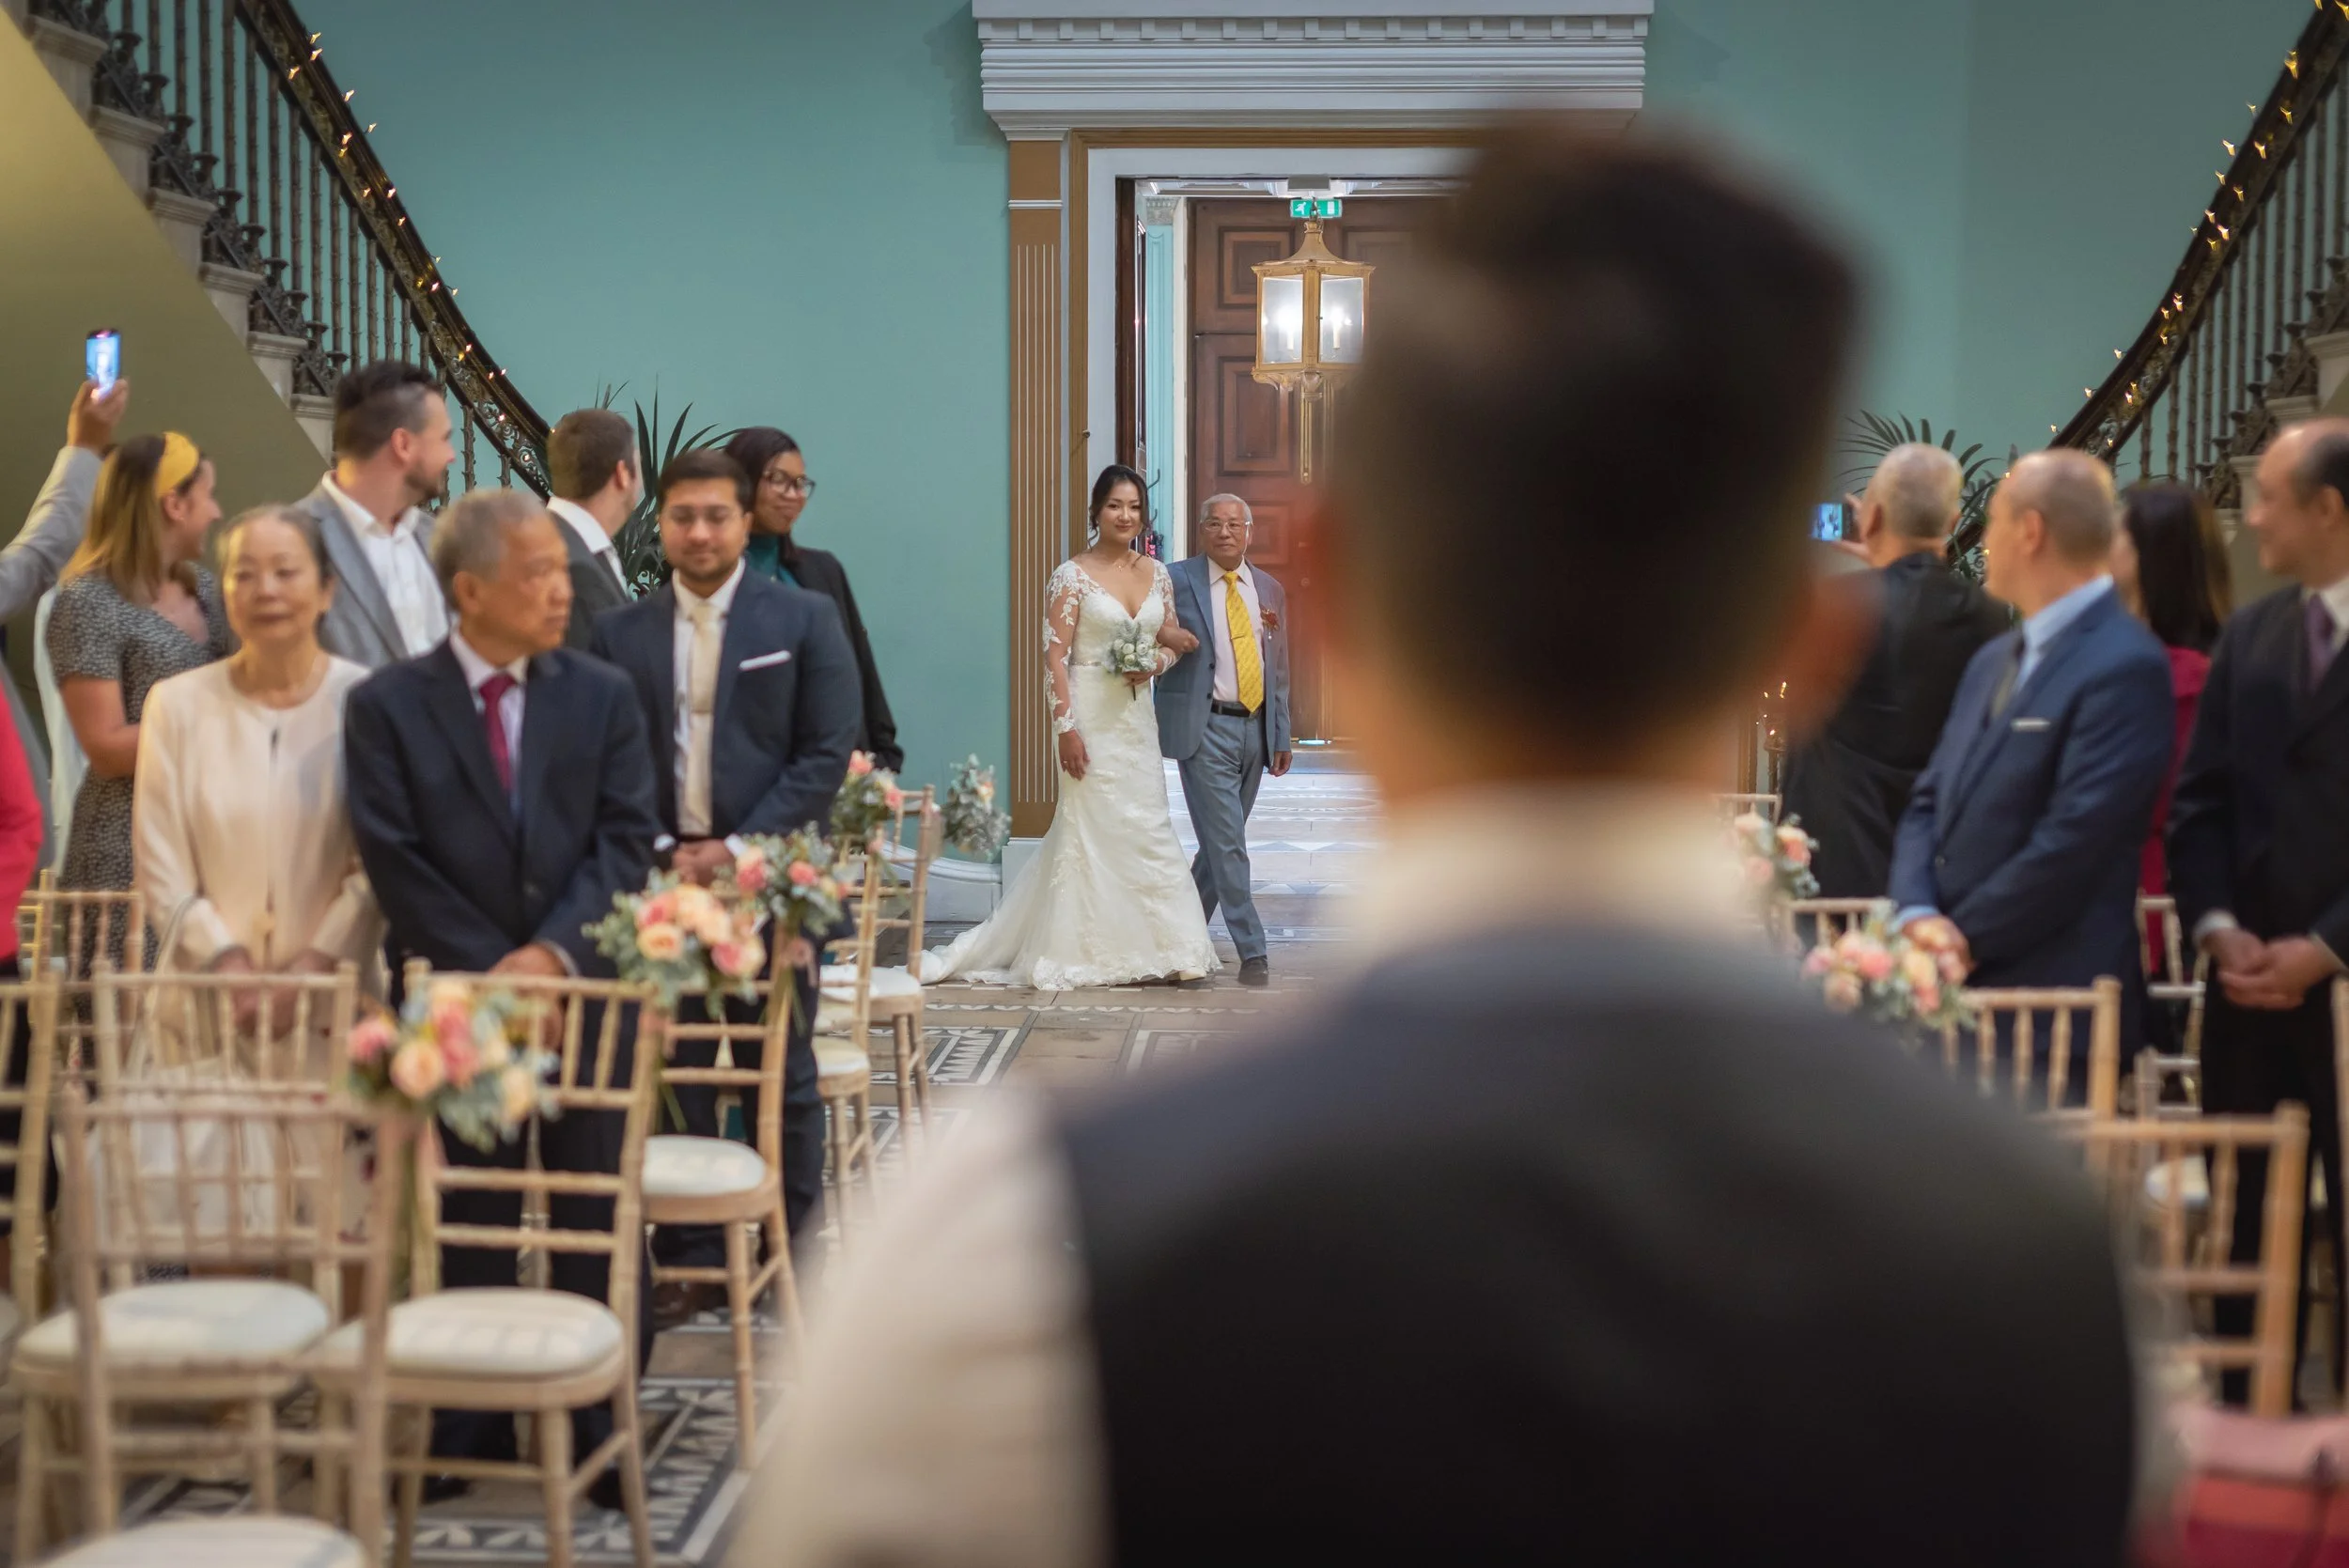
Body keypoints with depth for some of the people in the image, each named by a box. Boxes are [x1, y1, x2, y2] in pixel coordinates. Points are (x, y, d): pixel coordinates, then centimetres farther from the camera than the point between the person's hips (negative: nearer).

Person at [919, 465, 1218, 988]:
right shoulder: (1072, 576, -7)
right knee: (1089, 827, -2)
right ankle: (1084, 952, 6)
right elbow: (1055, 656, -10)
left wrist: (1154, 665, -6)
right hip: (1090, 715, -5)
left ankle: (1144, 946, 12)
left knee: (1146, 824, 5)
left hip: (1137, 715, 5)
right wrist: (1066, 727, -16)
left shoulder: (1157, 575, 9)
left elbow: (1172, 642, 17)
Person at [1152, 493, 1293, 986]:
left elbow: (1278, 668, 17)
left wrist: (1282, 736, 14)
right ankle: (1252, 953, -6)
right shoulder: (1175, 580, -2)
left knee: (1222, 843, 12)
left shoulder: (1269, 590, 13)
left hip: (1255, 729, 5)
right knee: (1227, 843, -9)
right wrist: (1160, 631, -21)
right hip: (1205, 728, -5)